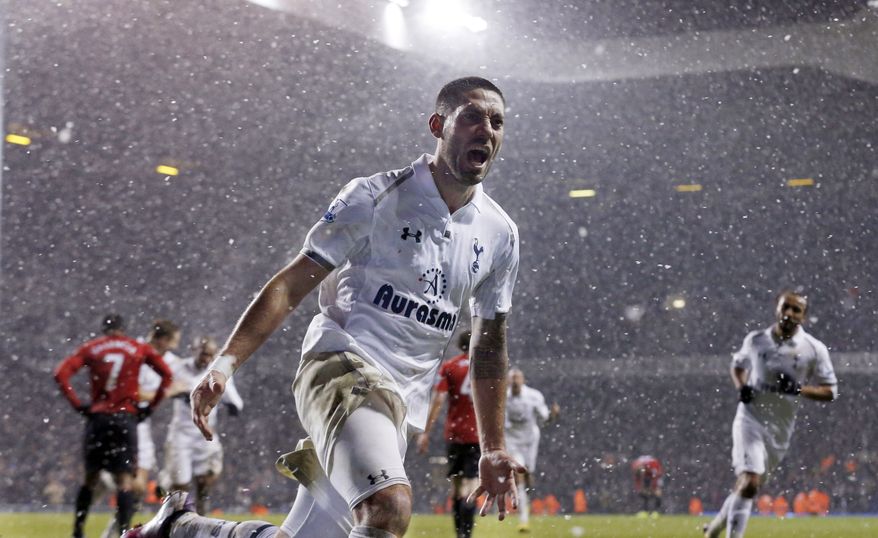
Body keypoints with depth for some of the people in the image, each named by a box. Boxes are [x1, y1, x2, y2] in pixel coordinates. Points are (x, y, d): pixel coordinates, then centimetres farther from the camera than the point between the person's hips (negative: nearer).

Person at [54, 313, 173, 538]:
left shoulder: (90, 348, 9)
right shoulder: (139, 349, 8)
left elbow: (61, 374, -2)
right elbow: (166, 374, 2)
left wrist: (78, 404, 1)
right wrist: (150, 407, 5)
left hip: (98, 418, 2)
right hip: (126, 417, -2)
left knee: (91, 477, 13)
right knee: (125, 480, -3)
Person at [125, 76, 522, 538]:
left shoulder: (500, 235, 11)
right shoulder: (375, 197, -4)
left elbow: (489, 345, 21)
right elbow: (292, 283, -5)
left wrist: (493, 448, 21)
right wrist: (225, 363, -16)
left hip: (403, 407, 6)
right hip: (344, 366, -6)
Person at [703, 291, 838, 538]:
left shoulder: (814, 349, -5)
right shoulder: (756, 340, -1)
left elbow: (830, 392, -2)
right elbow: (737, 364, 18)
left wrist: (799, 389, -20)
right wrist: (741, 387, -3)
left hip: (780, 429, 2)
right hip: (750, 419, -2)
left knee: (748, 486, 14)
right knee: (749, 483, -19)